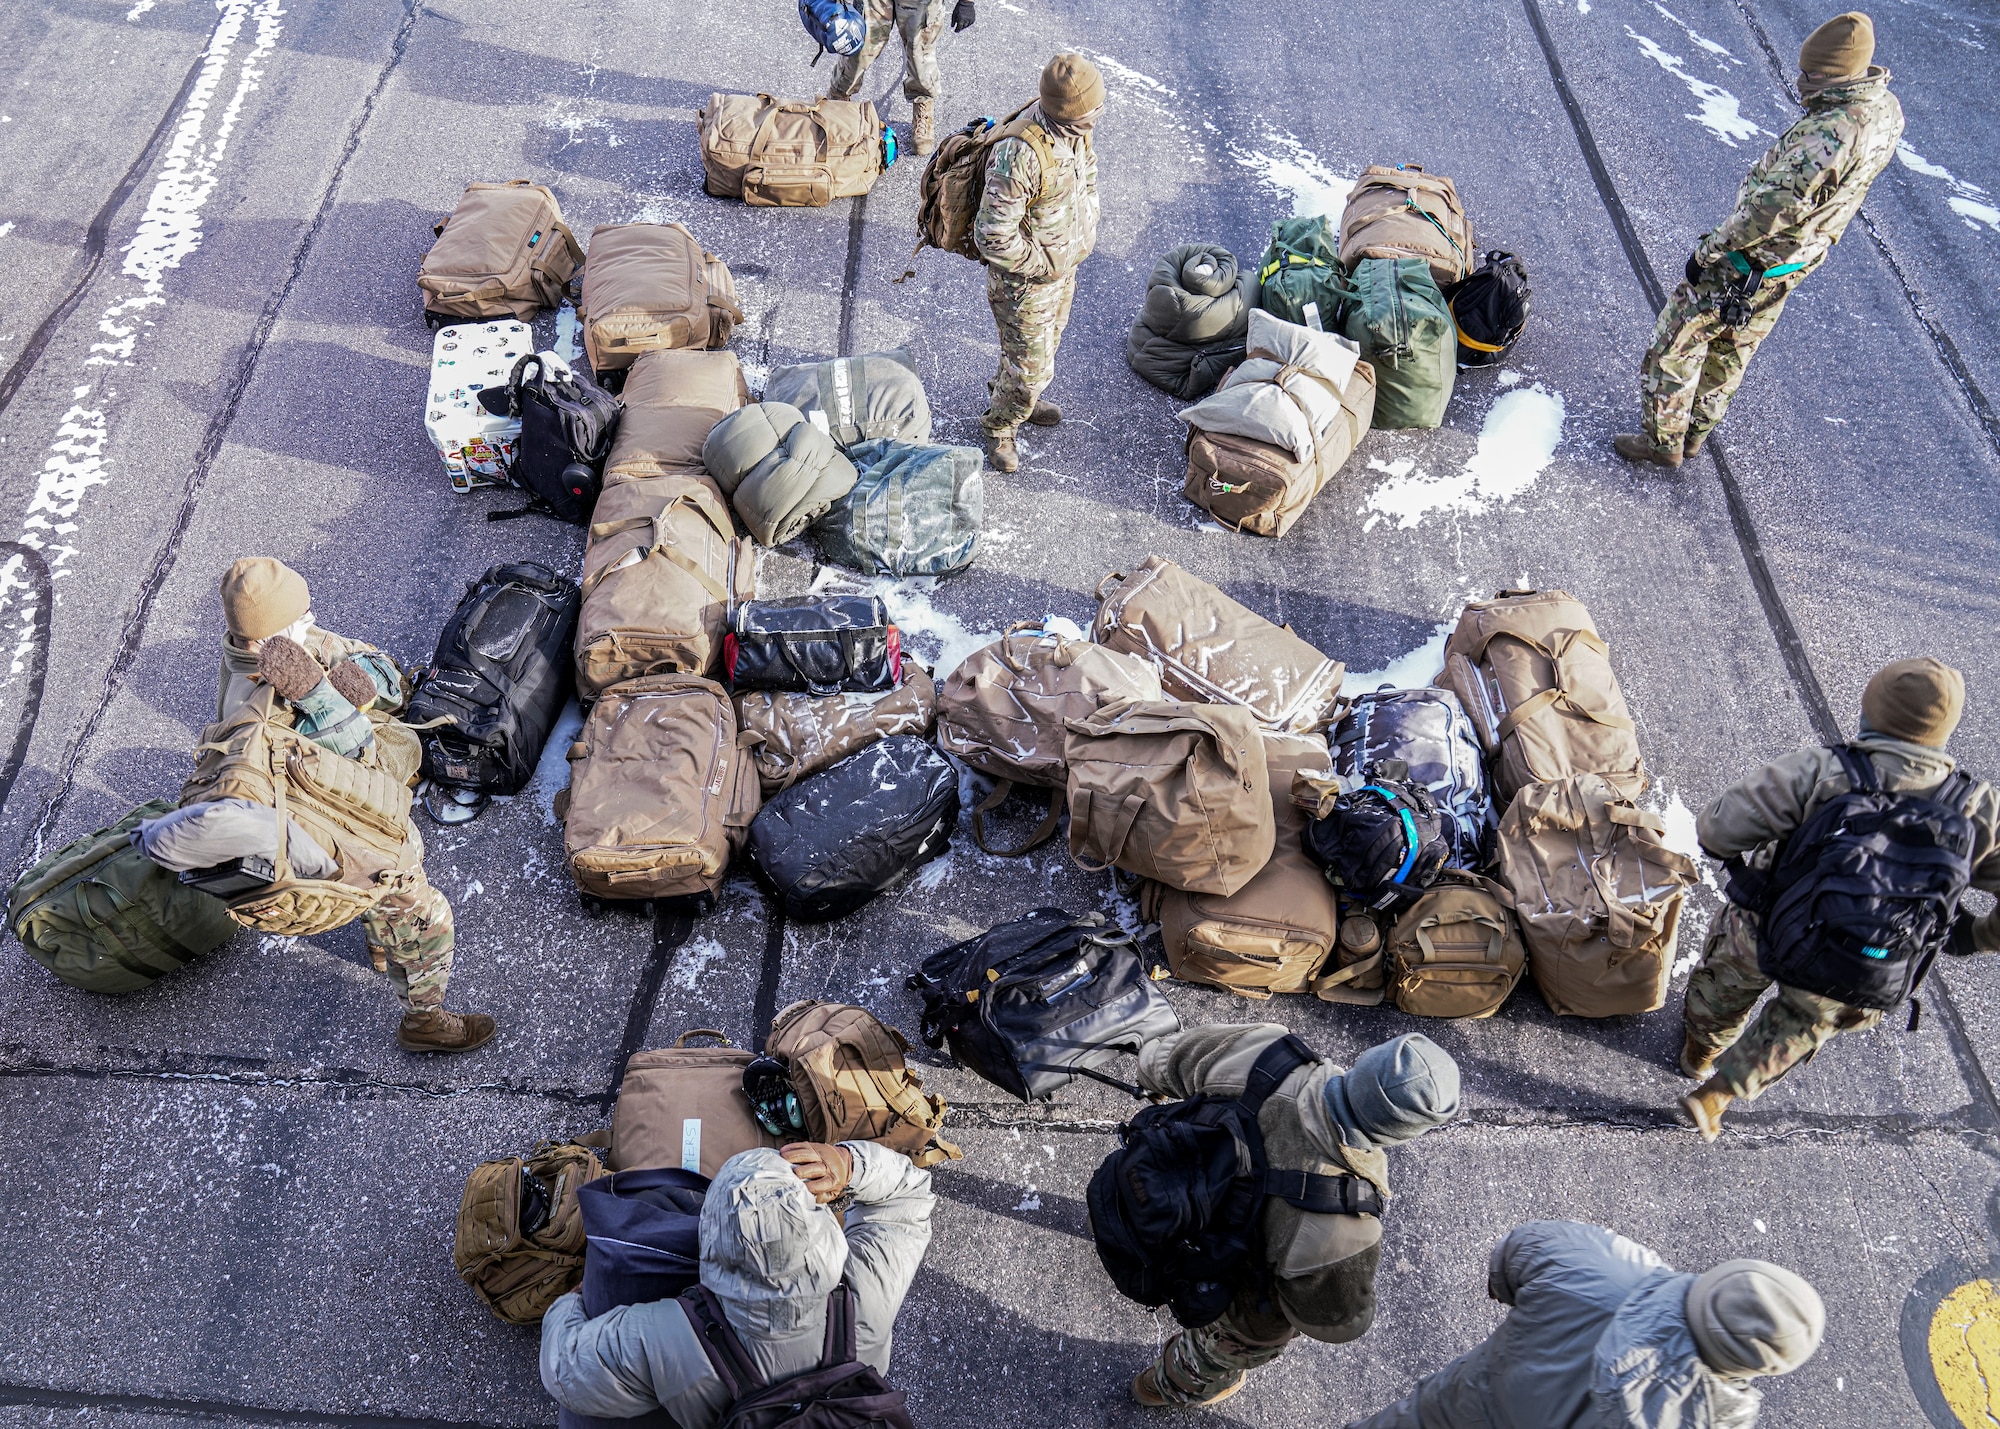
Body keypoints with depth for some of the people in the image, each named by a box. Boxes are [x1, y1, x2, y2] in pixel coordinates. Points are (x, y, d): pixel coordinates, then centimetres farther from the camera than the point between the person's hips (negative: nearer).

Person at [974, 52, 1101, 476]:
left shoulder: (1075, 131, -8)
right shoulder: (1020, 155, -36)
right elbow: (992, 237, -33)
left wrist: (1085, 234, 10)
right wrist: (1043, 264, -21)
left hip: (1064, 268, 8)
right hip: (1026, 281, -8)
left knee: (1047, 343, 29)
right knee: (1031, 364, 6)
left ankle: (1013, 395, 56)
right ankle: (998, 426, 34)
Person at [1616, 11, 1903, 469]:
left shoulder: (1828, 132, -34)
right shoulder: (1886, 111, -3)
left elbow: (1772, 208, -32)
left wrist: (1710, 249, -21)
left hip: (1750, 260, -9)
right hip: (1800, 259, 10)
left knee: (1677, 339, 7)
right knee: (1734, 347, 24)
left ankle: (1663, 439, 17)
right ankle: (1695, 432, 39)